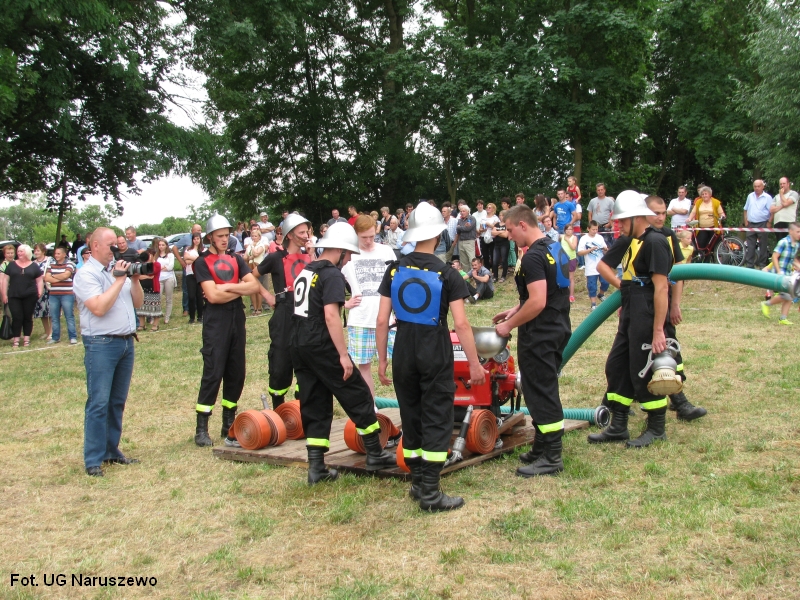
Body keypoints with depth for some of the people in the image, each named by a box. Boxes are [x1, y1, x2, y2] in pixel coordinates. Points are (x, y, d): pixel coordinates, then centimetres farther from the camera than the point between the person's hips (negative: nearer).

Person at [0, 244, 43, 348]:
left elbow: (39, 280, 9)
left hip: (30, 296, 0)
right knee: (17, 317, -5)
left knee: (28, 317, 5)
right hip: (14, 296, 0)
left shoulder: (34, 266, 8)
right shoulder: (11, 265, 9)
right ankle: (16, 339, 2)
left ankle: (26, 338, 13)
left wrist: (40, 292, -5)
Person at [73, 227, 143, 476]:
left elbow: (138, 303, 15)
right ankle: (93, 460, -1)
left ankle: (111, 451, 21)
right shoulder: (86, 274, -8)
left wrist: (134, 279, 0)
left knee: (118, 402, 12)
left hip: (126, 342, 7)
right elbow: (98, 308, -20)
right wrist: (119, 279, -15)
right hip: (101, 344, -7)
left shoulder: (119, 269, 14)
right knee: (99, 403, -6)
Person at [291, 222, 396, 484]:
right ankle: (374, 454, 13)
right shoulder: (332, 274, -11)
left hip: (298, 345, 9)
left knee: (314, 405, 12)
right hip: (321, 346, -9)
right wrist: (343, 355, -19)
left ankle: (316, 467, 12)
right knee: (358, 396, 5)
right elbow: (330, 316, -20)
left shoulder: (305, 271, 16)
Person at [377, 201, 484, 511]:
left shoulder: (395, 270, 1)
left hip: (404, 352, 4)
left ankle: (418, 482, 25)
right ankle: (430, 492, 1)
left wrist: (382, 358, 10)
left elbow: (382, 320, 0)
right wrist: (475, 364, -6)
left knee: (411, 417, 15)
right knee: (437, 421, 2)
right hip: (436, 354, -4)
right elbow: (461, 324, -13)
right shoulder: (447, 274, -9)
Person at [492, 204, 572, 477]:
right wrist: (515, 310, 18)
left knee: (540, 394, -2)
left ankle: (551, 458, 5)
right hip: (558, 329, 10)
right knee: (546, 391, 17)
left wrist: (509, 325, -16)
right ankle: (541, 449, 27)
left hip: (539, 335, -10)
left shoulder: (532, 257, -20)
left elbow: (537, 303, -27)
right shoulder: (554, 248, 11)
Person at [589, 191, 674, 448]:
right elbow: (602, 264, 27)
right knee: (616, 368, 12)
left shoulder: (654, 242, -16)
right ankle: (618, 427, 22)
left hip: (647, 318, -9)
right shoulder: (628, 242, 11)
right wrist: (623, 285, 11)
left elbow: (661, 287, -22)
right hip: (630, 318, 9)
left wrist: (658, 330, -24)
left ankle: (656, 429, 17)